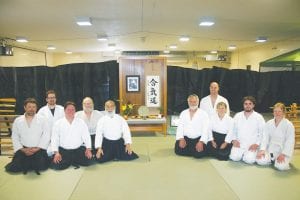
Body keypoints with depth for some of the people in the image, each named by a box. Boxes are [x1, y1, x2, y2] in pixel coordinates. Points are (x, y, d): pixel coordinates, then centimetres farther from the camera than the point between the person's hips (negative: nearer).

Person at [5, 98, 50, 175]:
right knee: (14, 167, -15)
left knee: (42, 166, -20)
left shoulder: (42, 120, -1)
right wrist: (23, 149, -10)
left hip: (38, 149, -1)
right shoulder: (17, 121, 5)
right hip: (23, 149, 1)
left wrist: (37, 149, -14)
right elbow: (15, 137, 4)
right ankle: (26, 164, 18)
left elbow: (46, 136, -5)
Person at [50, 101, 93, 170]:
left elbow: (86, 136, 1)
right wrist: (56, 152, -12)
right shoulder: (58, 123, 2)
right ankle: (68, 161, 12)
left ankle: (73, 161, 9)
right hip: (63, 150, 0)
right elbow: (54, 139, -1)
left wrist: (88, 149, -11)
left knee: (87, 161, -20)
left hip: (78, 149, 1)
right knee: (57, 165, -21)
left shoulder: (81, 122, 4)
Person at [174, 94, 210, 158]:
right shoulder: (183, 113, 11)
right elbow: (180, 127, 3)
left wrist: (201, 142, -23)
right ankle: (192, 150, 7)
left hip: (198, 138, -2)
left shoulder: (203, 114, 1)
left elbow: (205, 130, -7)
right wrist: (181, 139, -16)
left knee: (199, 153, -28)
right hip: (185, 138, 2)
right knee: (178, 150, -24)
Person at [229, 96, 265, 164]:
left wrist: (257, 144, -9)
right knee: (234, 157, -21)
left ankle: (249, 154, 10)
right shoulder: (237, 116, 8)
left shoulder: (259, 117, 2)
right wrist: (234, 140, -4)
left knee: (249, 160, -24)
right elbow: (233, 130, 10)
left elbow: (262, 133, 2)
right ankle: (241, 154, 12)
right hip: (239, 144, 1)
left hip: (252, 146, -1)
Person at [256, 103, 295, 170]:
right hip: (271, 150, 3)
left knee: (281, 166, -29)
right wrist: (262, 150, -12)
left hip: (283, 150, -3)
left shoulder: (289, 125, -8)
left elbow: (290, 142, -12)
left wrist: (283, 154, -21)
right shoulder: (268, 123, 5)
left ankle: (282, 159, 8)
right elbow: (265, 138, 1)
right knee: (260, 160, -21)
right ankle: (273, 159, 11)